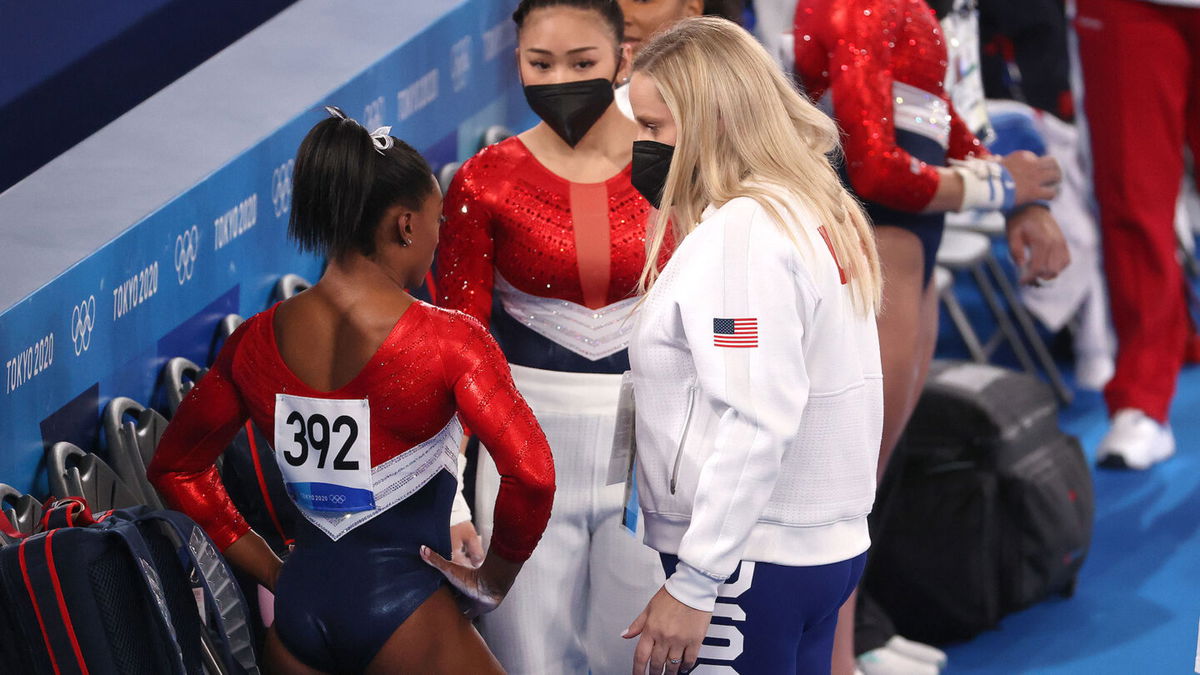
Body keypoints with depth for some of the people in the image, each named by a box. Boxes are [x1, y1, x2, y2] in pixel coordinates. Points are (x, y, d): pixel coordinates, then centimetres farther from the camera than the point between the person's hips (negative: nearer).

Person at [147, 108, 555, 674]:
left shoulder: (255, 342, 1)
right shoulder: (447, 340, -14)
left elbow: (174, 469, 11)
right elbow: (531, 475, -23)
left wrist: (273, 571, 12)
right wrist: (493, 579, -6)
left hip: (298, 607, 5)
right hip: (402, 604, -5)